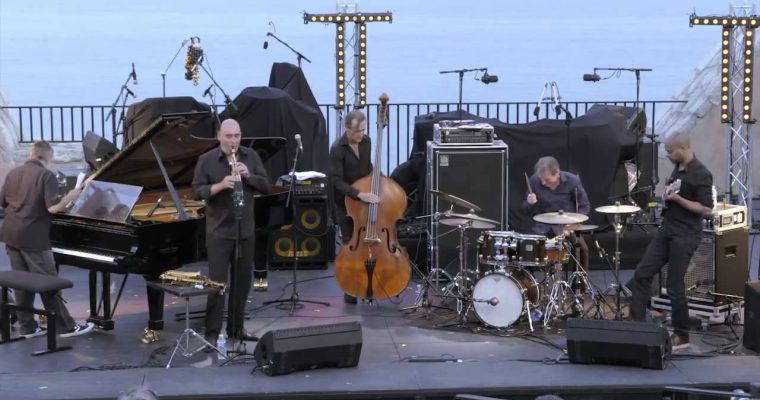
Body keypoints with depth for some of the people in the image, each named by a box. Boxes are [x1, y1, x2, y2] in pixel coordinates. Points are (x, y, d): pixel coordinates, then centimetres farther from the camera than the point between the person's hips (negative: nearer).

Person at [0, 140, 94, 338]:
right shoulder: (46, 175, -11)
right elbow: (52, 207, -19)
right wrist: (71, 196, -4)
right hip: (33, 238, -6)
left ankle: (27, 326, 17)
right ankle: (65, 326, 4)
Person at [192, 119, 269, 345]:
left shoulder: (251, 156, 5)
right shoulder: (206, 160, -4)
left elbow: (265, 186, 3)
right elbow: (197, 191, -9)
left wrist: (248, 176, -16)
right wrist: (220, 185, -25)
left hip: (245, 229, 4)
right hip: (219, 230, -4)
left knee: (242, 281, 10)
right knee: (217, 281, -4)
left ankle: (236, 327, 22)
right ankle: (212, 332, 1)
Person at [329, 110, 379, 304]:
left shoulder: (366, 141, -1)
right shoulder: (338, 149, -19)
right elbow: (337, 181, -24)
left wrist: (373, 190, 11)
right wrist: (359, 194, -34)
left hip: (366, 200, 5)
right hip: (346, 203, -5)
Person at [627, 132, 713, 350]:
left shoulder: (701, 174, -15)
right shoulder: (677, 168, 11)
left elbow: (706, 209, -17)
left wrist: (677, 199, -21)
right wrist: (667, 196, 5)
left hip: (685, 236, -9)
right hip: (666, 229, 9)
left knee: (675, 285, -3)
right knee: (642, 274, 2)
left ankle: (681, 336, 10)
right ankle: (637, 323, 7)